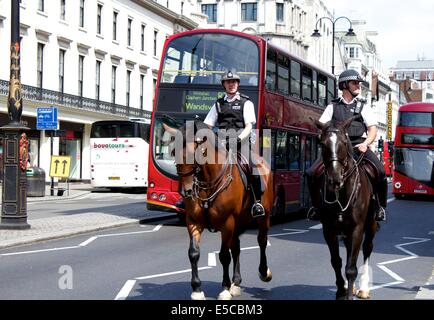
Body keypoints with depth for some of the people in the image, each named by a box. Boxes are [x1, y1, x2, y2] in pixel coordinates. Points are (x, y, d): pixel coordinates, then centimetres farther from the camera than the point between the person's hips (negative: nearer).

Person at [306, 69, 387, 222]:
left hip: (358, 146, 0)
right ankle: (317, 205, 6)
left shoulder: (363, 106, 15)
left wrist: (365, 143, -11)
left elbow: (373, 129, 8)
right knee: (311, 173, -17)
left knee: (380, 172, -25)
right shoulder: (333, 106, 16)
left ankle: (380, 206, -2)